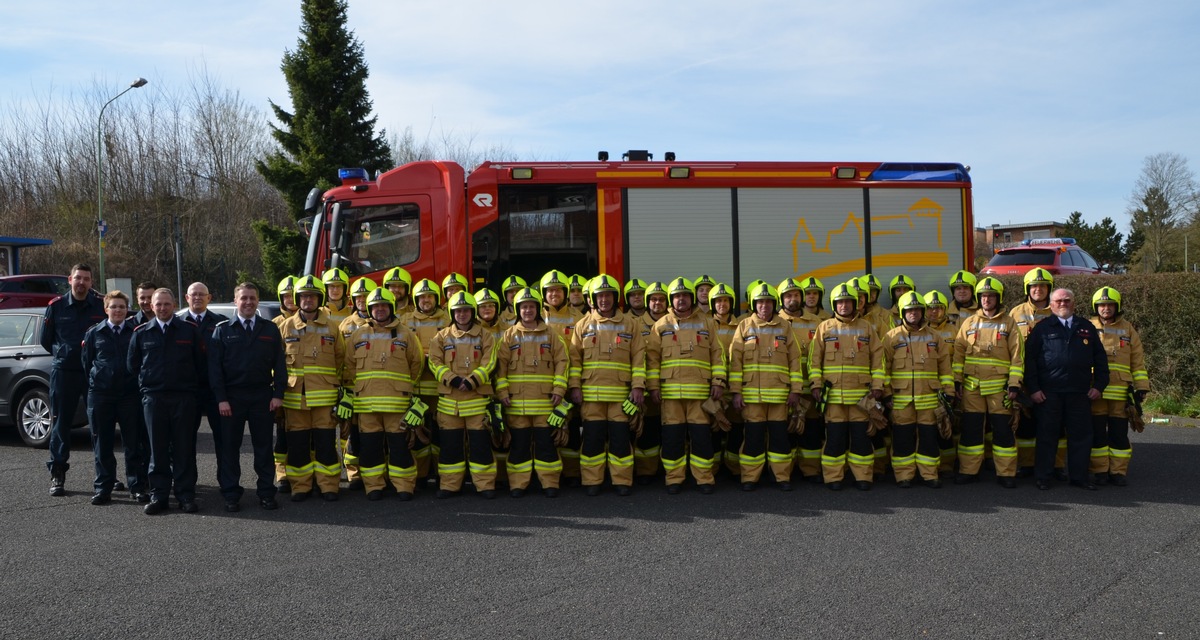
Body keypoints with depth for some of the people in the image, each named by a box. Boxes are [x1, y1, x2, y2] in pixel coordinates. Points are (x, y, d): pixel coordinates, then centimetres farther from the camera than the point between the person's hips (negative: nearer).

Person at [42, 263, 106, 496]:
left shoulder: (102, 305, 0)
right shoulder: (56, 306, 2)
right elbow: (46, 339, 12)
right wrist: (63, 353, 6)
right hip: (63, 372, 0)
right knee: (60, 423, 3)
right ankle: (57, 475, 10)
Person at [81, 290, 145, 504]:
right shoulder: (94, 333, 8)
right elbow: (86, 363, 11)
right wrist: (93, 386, 6)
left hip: (130, 395, -1)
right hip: (100, 395, 1)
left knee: (134, 443, 2)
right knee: (102, 444, 6)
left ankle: (137, 488, 9)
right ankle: (103, 488, 14)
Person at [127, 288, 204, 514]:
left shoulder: (190, 330, 3)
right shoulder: (141, 333, 8)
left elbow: (201, 363, 6)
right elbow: (132, 365, 16)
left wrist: (193, 386, 6)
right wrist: (146, 384, 12)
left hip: (184, 398, -1)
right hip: (153, 398, 1)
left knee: (184, 449, 1)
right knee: (157, 450, 4)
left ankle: (186, 495, 7)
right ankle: (158, 495, 10)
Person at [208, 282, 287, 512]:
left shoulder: (270, 330, 8)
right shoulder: (223, 330, 4)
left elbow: (279, 364, 6)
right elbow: (214, 367, 0)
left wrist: (278, 394, -3)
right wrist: (221, 398, -9)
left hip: (262, 397, 1)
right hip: (231, 397, -1)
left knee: (263, 446, 5)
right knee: (229, 447, 3)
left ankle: (266, 492, 12)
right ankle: (231, 494, 11)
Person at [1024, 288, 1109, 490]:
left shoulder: (1087, 328, 13)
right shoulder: (1042, 328, 5)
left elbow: (1100, 359, 15)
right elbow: (1030, 359, 2)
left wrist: (1099, 386, 6)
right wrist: (1033, 388, -5)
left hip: (1080, 394, 2)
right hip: (1049, 393, -2)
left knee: (1081, 435, 5)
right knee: (1047, 435, 2)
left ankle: (1079, 476, 14)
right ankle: (1042, 477, 9)